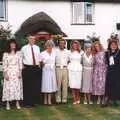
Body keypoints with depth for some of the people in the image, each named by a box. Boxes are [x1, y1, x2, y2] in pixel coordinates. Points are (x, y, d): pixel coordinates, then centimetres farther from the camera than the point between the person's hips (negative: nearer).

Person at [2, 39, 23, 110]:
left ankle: (17, 103, 10)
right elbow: (4, 65, 0)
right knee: (8, 87, -2)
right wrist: (5, 74, -8)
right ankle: (8, 103, 5)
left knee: (17, 86, 2)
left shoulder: (18, 53, 6)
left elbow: (20, 63, 3)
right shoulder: (6, 54, 3)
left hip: (17, 72, 1)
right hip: (9, 72, -1)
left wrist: (20, 72, -4)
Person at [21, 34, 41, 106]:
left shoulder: (37, 48, 10)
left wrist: (39, 65, 9)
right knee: (27, 86, -2)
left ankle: (35, 101, 19)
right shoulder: (24, 48, -1)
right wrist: (22, 66, -2)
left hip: (36, 68, 4)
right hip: (27, 68, -4)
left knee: (36, 86, 7)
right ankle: (27, 102, 8)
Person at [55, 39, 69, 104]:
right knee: (58, 84, -2)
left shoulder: (67, 52, 12)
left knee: (65, 84, 2)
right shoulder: (56, 51, 3)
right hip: (58, 69, -2)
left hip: (65, 69, 3)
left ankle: (64, 99, 9)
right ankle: (58, 99, 5)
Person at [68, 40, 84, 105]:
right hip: (71, 69, 0)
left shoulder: (81, 52, 7)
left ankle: (77, 98, 19)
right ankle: (74, 99, 4)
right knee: (72, 85, -4)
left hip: (78, 68, 0)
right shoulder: (69, 52, 6)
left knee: (77, 85, -2)